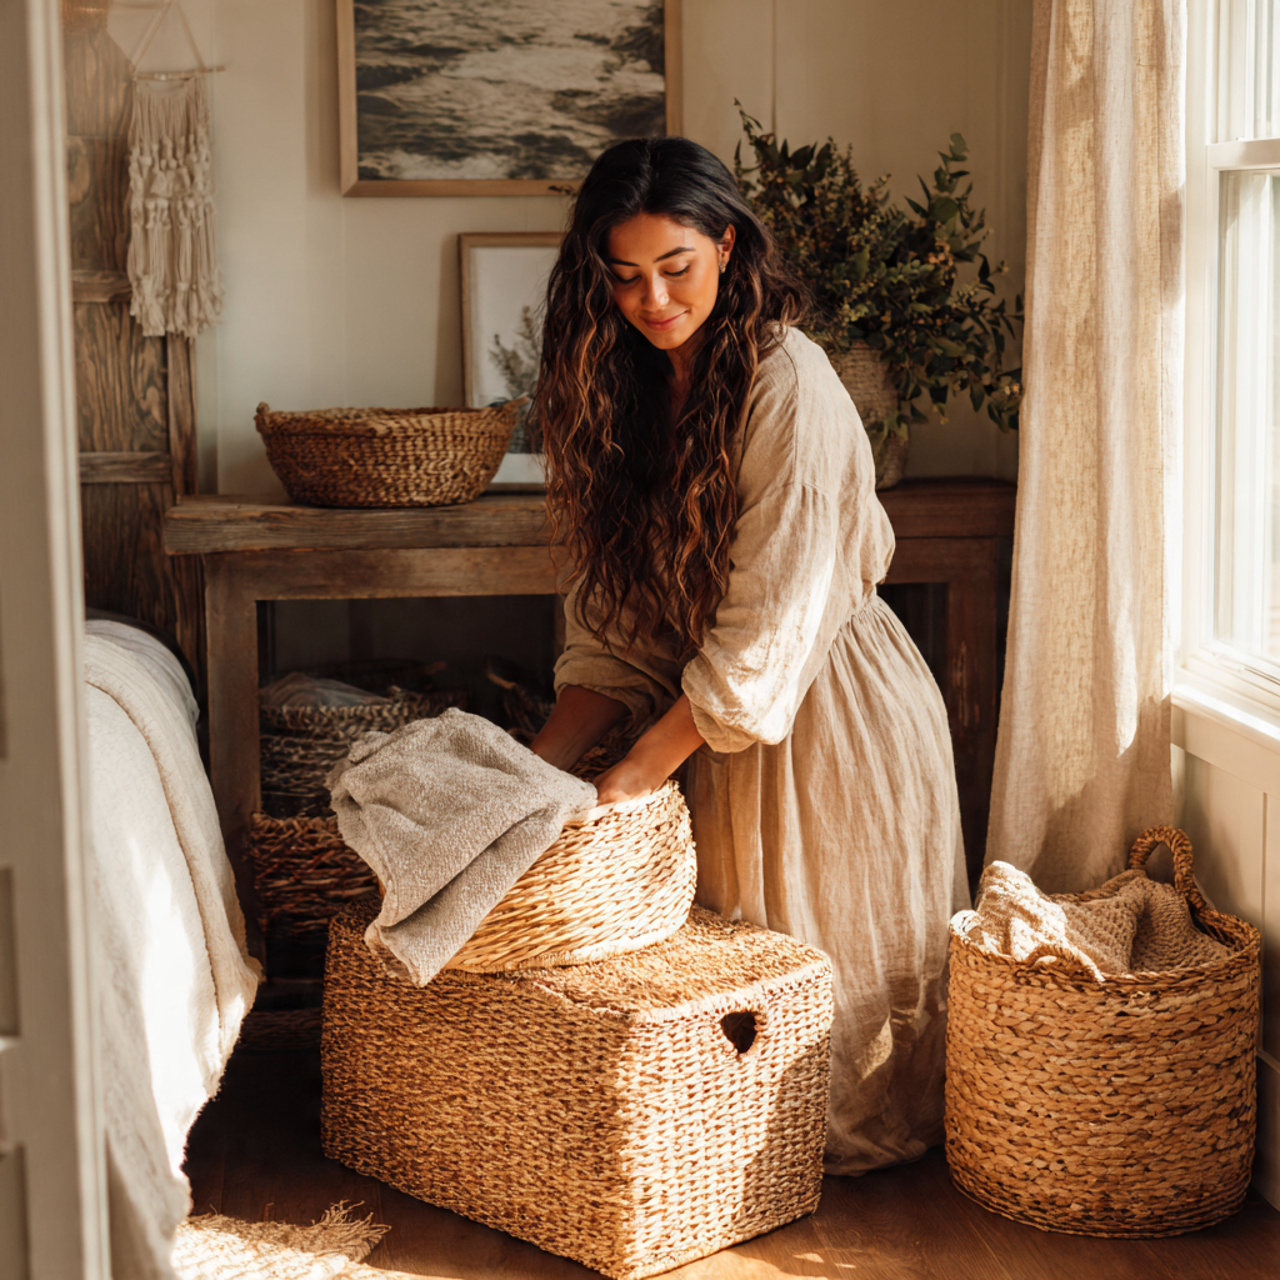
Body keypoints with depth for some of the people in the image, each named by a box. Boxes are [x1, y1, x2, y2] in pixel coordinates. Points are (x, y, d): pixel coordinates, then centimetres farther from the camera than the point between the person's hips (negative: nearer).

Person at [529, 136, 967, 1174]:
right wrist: (541, 765, -9)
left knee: (829, 967, 6)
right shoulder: (628, 386, 3)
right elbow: (614, 614, 2)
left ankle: (854, 1144, 28)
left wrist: (631, 779, -24)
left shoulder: (787, 385, -22)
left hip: (832, 710, -7)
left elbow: (767, 629, -25)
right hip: (724, 715, 7)